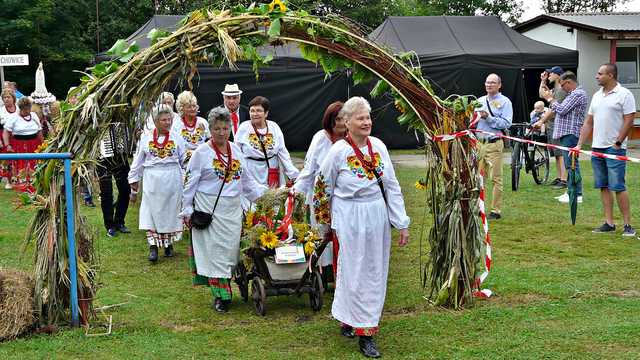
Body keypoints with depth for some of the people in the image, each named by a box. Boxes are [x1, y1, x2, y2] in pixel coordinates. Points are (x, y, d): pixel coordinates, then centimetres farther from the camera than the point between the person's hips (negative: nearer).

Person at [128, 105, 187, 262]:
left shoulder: (177, 138, 3)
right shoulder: (146, 138, 3)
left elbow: (184, 160, 6)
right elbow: (138, 160, 10)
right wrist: (134, 178, 12)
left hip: (172, 180, 0)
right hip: (152, 180, 0)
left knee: (170, 211, 7)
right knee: (152, 212, -3)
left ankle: (169, 243, 21)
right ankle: (153, 247, -2)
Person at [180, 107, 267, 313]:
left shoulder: (236, 150, 10)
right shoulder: (201, 153, -5)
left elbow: (245, 180, 19)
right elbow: (190, 183, -3)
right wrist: (187, 210, -5)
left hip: (232, 210, 5)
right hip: (209, 209, -5)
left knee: (230, 250, 7)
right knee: (214, 251, -4)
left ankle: (225, 287, 20)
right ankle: (220, 295, 2)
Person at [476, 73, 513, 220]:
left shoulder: (505, 102, 0)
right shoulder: (480, 101, 18)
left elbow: (506, 123, -11)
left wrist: (488, 118, -16)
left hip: (494, 144, -6)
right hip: (479, 142, 6)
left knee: (496, 178, -5)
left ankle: (496, 210, -1)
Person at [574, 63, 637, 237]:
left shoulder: (624, 94, -6)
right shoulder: (597, 96, 15)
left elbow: (629, 121, -11)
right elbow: (588, 122, 17)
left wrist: (617, 143, -14)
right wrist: (579, 145, 12)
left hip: (614, 148, -7)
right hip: (597, 148, 7)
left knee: (618, 187, -9)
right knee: (603, 187, 7)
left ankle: (628, 225, -3)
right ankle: (609, 223, 12)